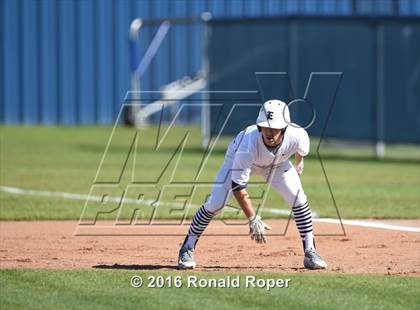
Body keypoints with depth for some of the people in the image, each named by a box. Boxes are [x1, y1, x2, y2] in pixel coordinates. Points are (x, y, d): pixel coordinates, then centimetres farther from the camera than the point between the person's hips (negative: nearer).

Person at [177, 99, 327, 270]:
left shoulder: (297, 135, -37)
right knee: (215, 204, -14)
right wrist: (253, 220, -39)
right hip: (238, 158, -3)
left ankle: (310, 253, 2)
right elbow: (238, 186, -38)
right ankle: (187, 249, 4)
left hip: (277, 163, 3)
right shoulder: (248, 142, -45)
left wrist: (299, 163, 14)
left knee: (299, 200, -11)